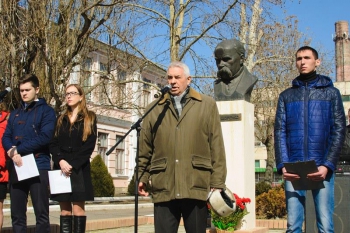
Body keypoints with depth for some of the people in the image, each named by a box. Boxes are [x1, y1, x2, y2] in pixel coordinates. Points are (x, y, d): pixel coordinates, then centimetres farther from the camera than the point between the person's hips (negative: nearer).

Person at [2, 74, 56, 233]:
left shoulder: (46, 111, 2)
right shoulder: (15, 113, 19)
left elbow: (45, 137, -11)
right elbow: (6, 137, 11)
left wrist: (18, 149, -13)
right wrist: (12, 151, -12)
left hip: (39, 166, -5)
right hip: (16, 167, 5)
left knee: (41, 213, -3)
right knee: (17, 214, 6)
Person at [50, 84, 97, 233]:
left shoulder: (89, 118, 6)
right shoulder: (61, 119, 16)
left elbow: (89, 145, -4)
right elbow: (53, 143, 7)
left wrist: (72, 164, -12)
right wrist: (60, 161, -11)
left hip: (79, 169, -3)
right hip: (61, 169, 3)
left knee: (78, 208, -6)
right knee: (64, 209, 2)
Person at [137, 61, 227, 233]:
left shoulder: (207, 105, 9)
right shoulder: (154, 109, 13)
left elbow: (216, 147, 5)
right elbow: (145, 149, 13)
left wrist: (217, 183, 0)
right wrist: (142, 177, 5)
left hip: (196, 187, -1)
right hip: (164, 188, 1)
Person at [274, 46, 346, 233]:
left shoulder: (331, 93, 11)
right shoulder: (286, 96, 15)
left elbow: (339, 131, 3)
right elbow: (280, 133, 7)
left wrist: (327, 165, -10)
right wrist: (282, 165, -7)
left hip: (322, 168, -1)